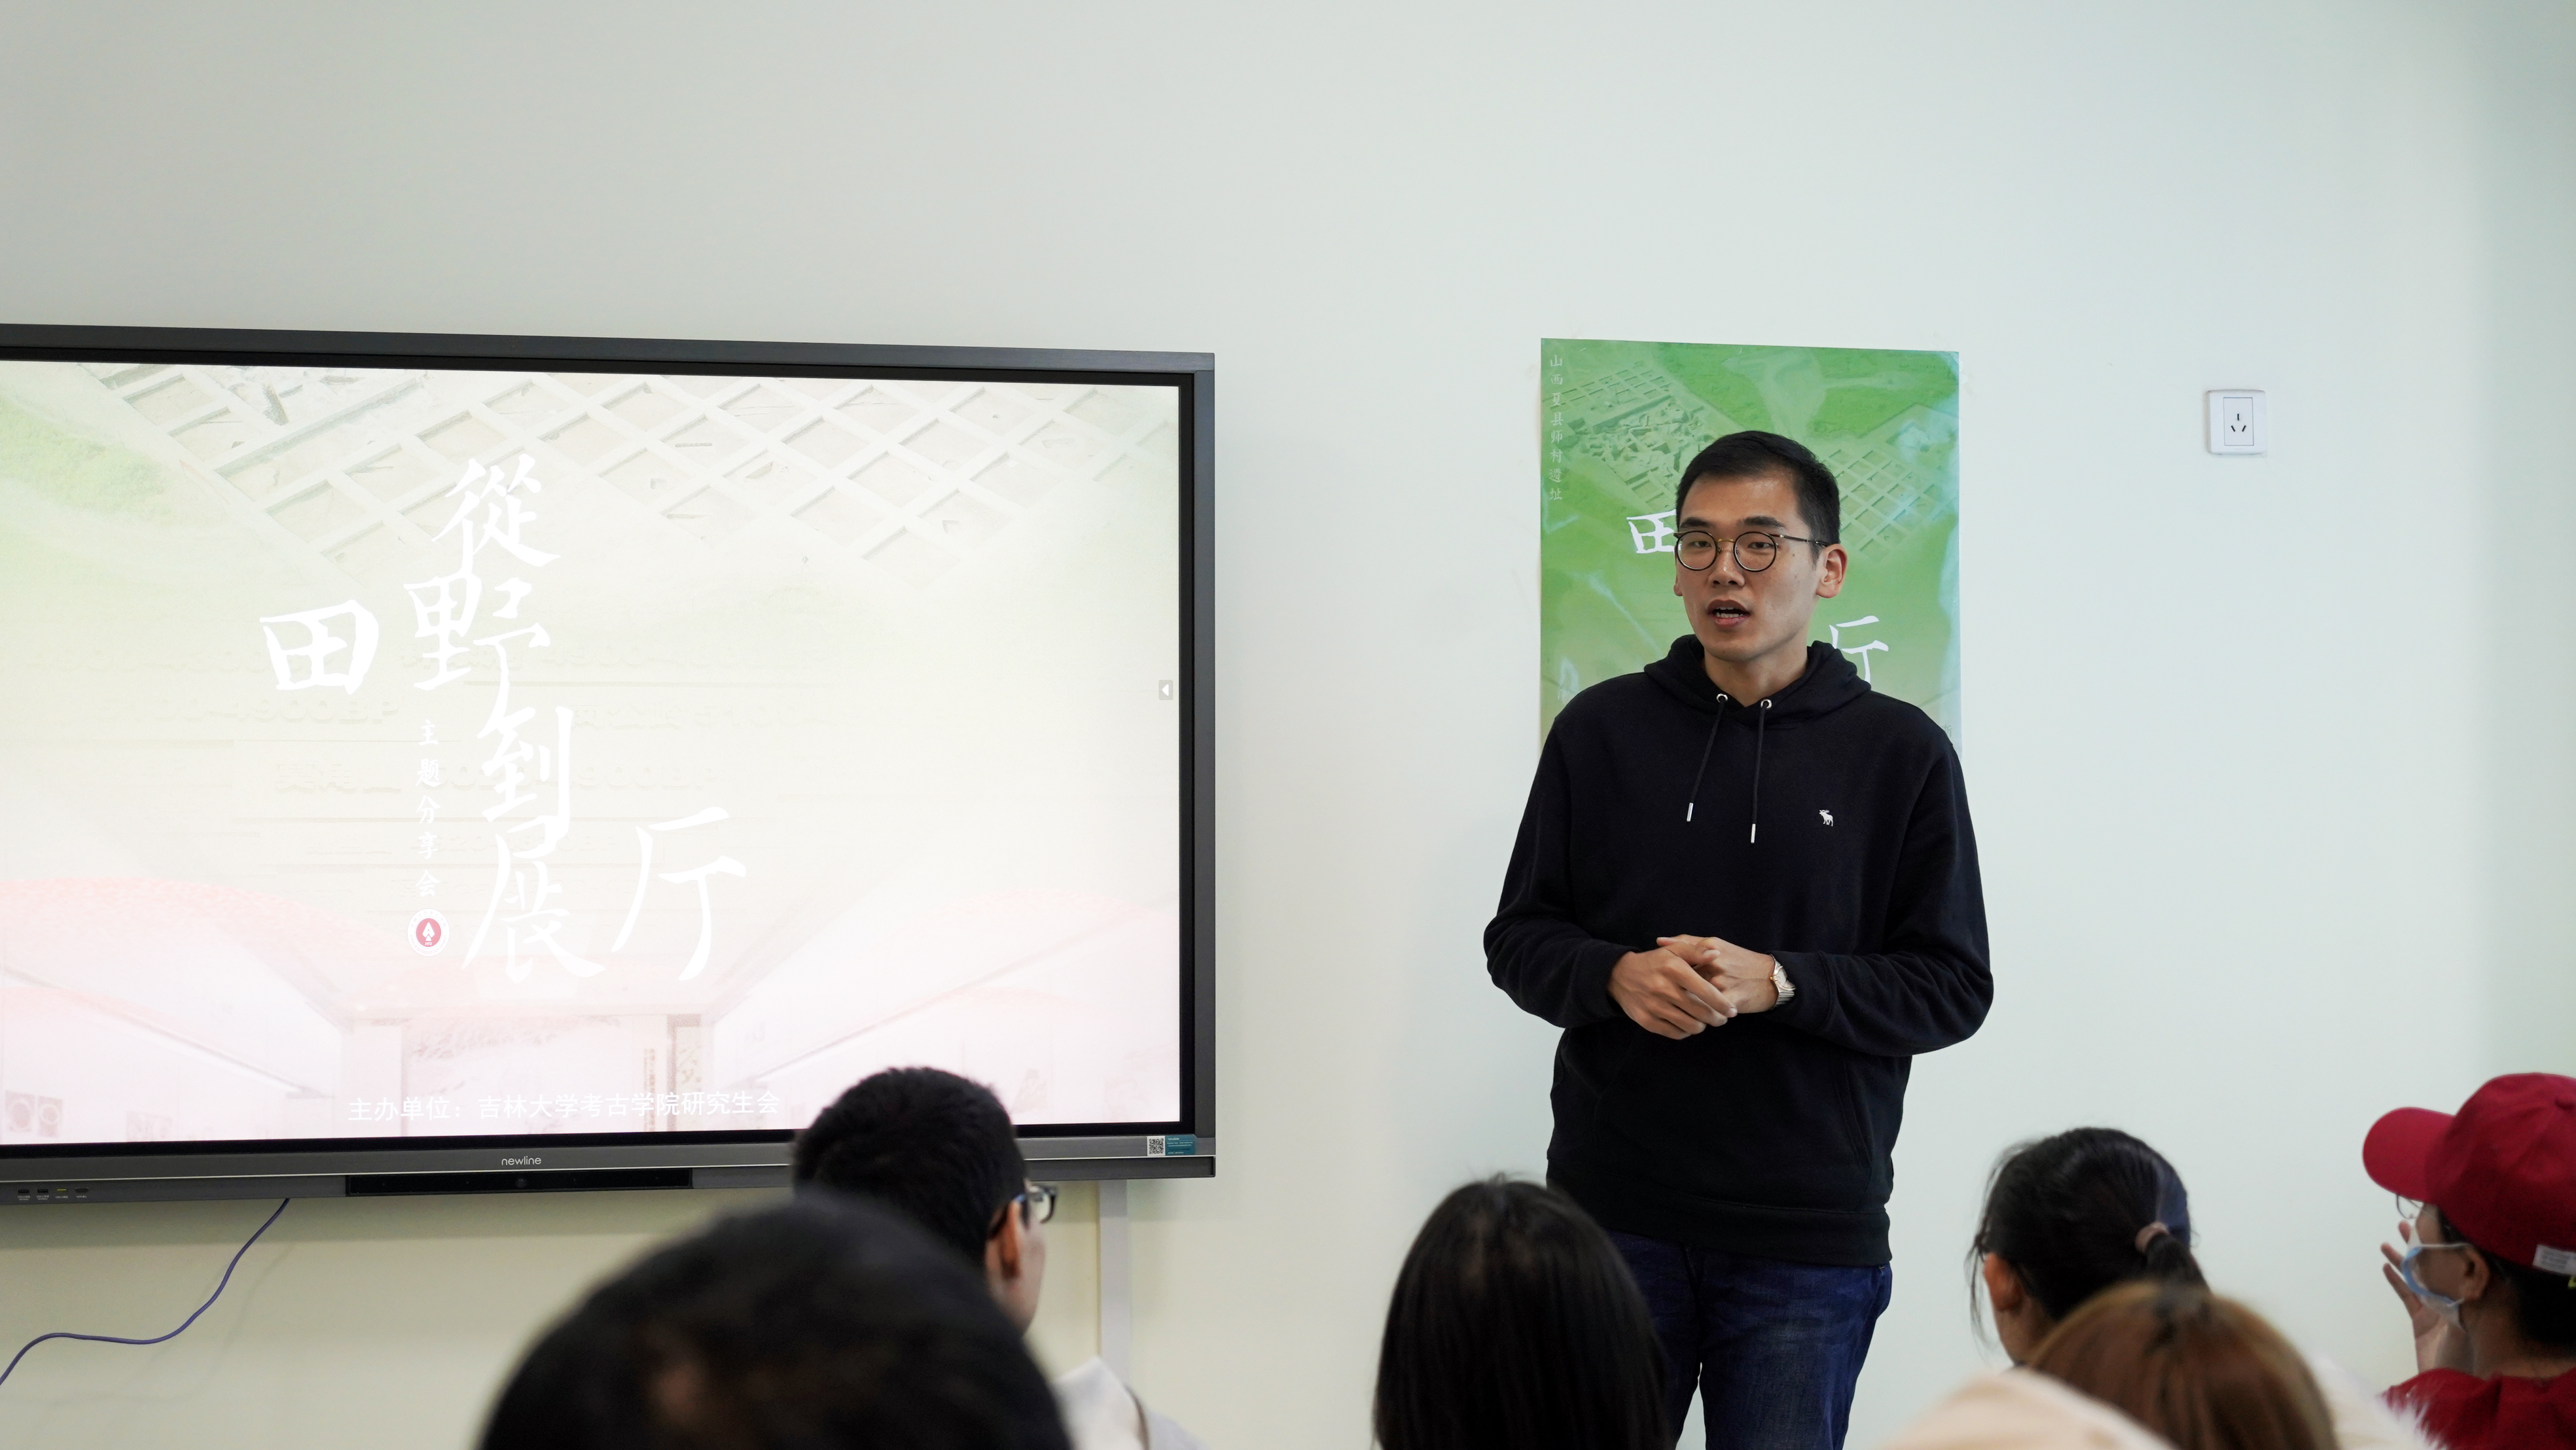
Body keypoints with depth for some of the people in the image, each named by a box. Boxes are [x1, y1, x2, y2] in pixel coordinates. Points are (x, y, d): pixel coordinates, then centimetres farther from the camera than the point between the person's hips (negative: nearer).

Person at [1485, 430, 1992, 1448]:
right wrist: (1618, 976, -11)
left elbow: (1953, 988, 0)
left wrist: (1778, 981, -15)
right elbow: (1518, 939, 10)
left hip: (1810, 1240, -1)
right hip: (1614, 1215, 1)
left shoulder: (1901, 753, 2)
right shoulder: (1602, 729, 7)